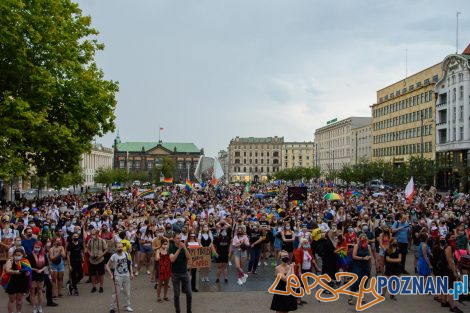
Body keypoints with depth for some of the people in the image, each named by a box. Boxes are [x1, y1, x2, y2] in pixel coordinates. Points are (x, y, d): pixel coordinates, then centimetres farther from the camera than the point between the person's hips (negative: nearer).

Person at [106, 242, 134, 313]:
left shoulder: (126, 254, 0)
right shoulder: (114, 256, -11)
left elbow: (130, 264, 11)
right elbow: (107, 266, -6)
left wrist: (131, 273, 5)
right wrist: (111, 275, -12)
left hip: (126, 276, 4)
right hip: (118, 277, -4)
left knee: (127, 292, 12)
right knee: (116, 292, -1)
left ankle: (127, 306, 25)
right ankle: (113, 307, 11)